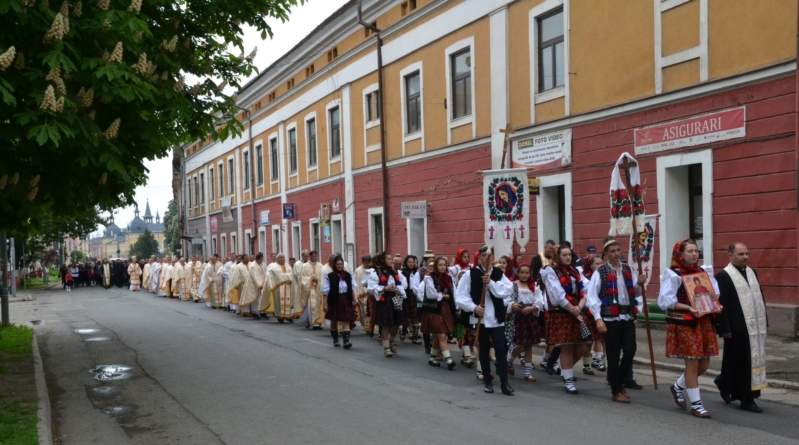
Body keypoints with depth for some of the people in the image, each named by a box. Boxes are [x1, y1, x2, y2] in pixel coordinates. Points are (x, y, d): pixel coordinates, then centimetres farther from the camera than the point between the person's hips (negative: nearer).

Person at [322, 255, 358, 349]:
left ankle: (346, 341, -14)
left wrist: (354, 299, 2)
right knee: (334, 321, 13)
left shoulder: (348, 275, 3)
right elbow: (326, 291, -6)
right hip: (334, 301, -1)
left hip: (346, 300, 1)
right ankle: (335, 340, 30)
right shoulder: (329, 277, -6)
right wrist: (325, 304, -8)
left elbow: (352, 288, 9)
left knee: (346, 321, -8)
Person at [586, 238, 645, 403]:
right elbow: (592, 296, -9)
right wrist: (598, 318, -16)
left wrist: (639, 283, -3)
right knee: (613, 355, 2)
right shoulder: (600, 272, -5)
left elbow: (636, 292, 19)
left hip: (628, 318, 4)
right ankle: (616, 391, 15)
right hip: (610, 319, -4)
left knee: (630, 350, -2)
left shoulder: (628, 270, 11)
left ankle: (620, 382, 22)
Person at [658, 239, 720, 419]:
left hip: (703, 322, 6)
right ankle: (696, 405, 9)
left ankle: (678, 386, 33)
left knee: (704, 364, 10)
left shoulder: (703, 271, 9)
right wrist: (689, 308, -23)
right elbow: (665, 301, -15)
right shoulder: (674, 275, -9)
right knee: (692, 364, -2)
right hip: (684, 324, -6)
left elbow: (714, 293, 16)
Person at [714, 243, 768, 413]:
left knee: (754, 360, 13)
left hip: (756, 327, 7)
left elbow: (760, 298, 18)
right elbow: (721, 305, -13)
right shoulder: (723, 276, -10)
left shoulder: (752, 272, 14)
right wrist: (725, 329, -16)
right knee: (739, 363, -1)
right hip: (738, 329, -7)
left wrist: (764, 321, 13)